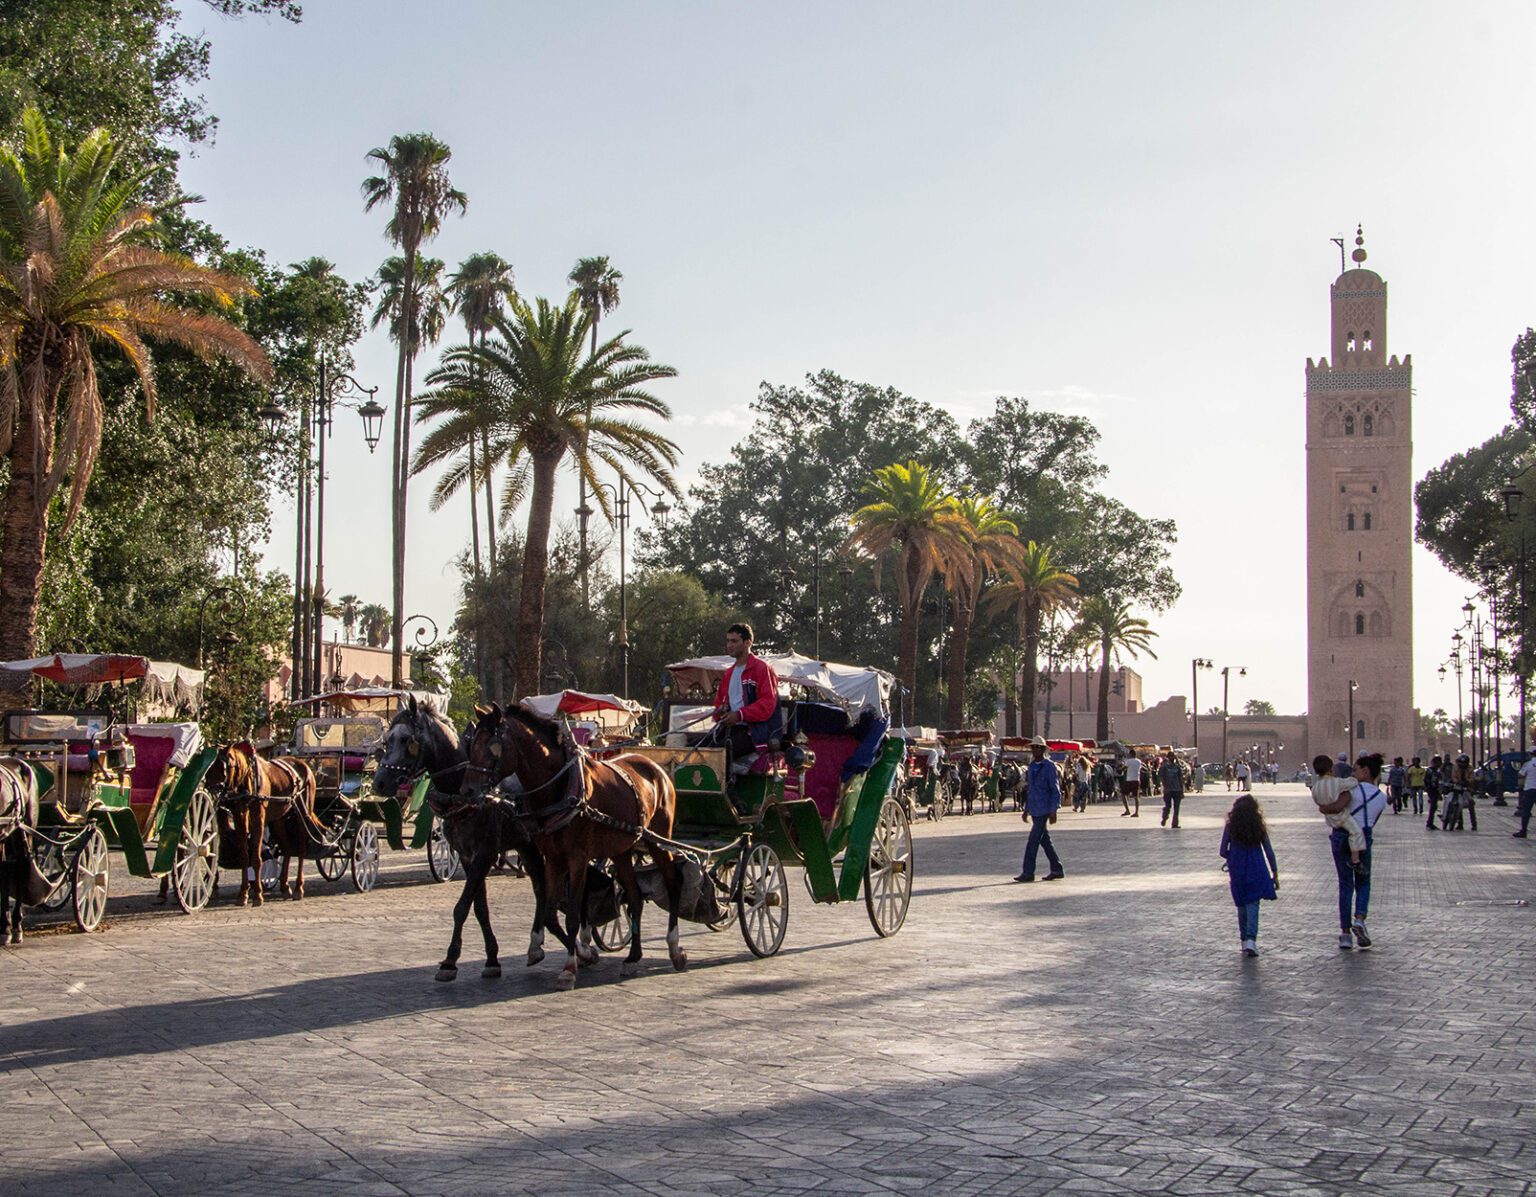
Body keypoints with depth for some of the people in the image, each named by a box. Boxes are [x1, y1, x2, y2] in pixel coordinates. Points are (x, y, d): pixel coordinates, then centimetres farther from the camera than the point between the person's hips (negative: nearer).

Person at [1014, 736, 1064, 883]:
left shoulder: (1049, 766, -9)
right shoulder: (1032, 766, 14)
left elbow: (1055, 790, -11)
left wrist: (1053, 811, -17)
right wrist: (1026, 809, 20)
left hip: (1044, 810, -8)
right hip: (1034, 810, 8)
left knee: (1033, 840, -9)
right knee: (1045, 840, 11)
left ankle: (1028, 872, -6)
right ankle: (1057, 870, 18)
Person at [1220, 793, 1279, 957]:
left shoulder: (1230, 827, -3)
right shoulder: (1259, 827, -2)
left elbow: (1223, 852, -1)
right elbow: (1269, 852, 1)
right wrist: (1275, 874, 8)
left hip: (1237, 871, 1)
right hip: (1256, 872, -1)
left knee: (1242, 905, 16)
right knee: (1253, 904, -1)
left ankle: (1245, 939, 22)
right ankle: (1251, 939, -18)